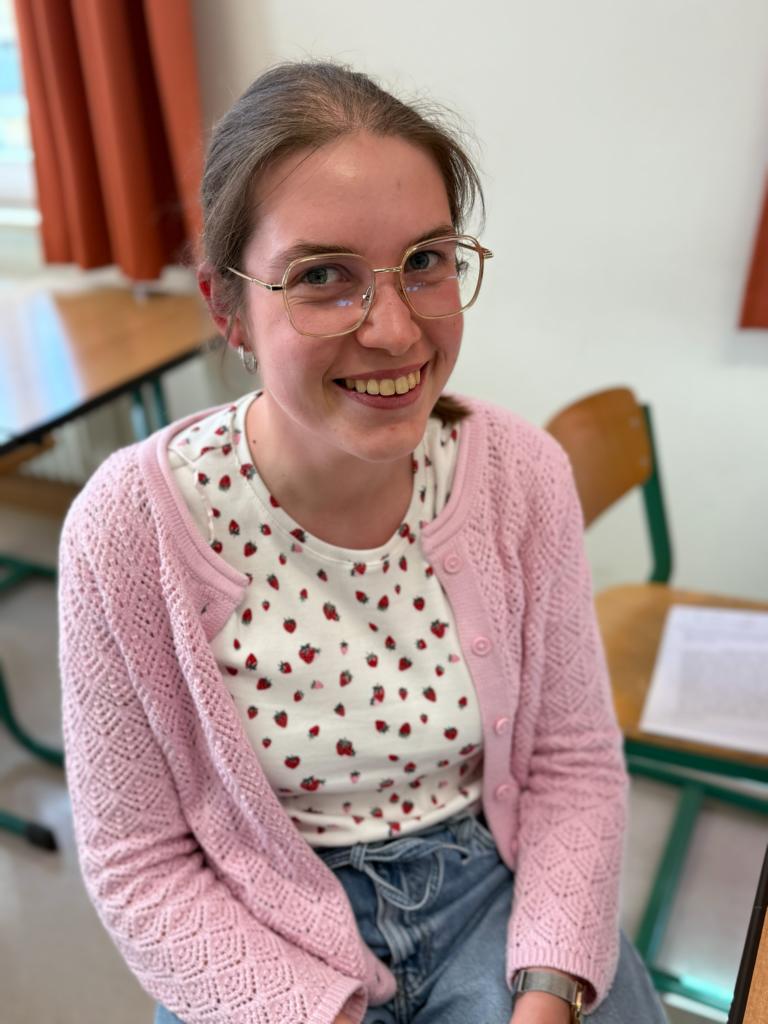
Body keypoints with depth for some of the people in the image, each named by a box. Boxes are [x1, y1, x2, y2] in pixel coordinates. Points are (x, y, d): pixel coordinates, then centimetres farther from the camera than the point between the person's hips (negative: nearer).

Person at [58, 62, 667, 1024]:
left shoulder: (525, 474, -14)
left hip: (492, 883, 2)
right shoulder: (130, 527, -21)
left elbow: (574, 764, -4)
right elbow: (140, 865, -11)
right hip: (266, 943, -1)